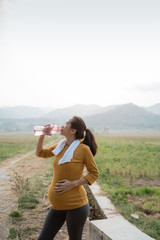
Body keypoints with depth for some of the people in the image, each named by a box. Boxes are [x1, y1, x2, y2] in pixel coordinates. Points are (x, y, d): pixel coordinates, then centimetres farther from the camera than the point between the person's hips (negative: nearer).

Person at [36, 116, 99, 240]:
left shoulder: (83, 149, -14)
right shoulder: (60, 146, 5)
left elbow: (94, 173, -9)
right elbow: (40, 153, 18)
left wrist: (72, 184, -17)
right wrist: (42, 135, 5)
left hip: (75, 205, -6)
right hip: (57, 206, 6)